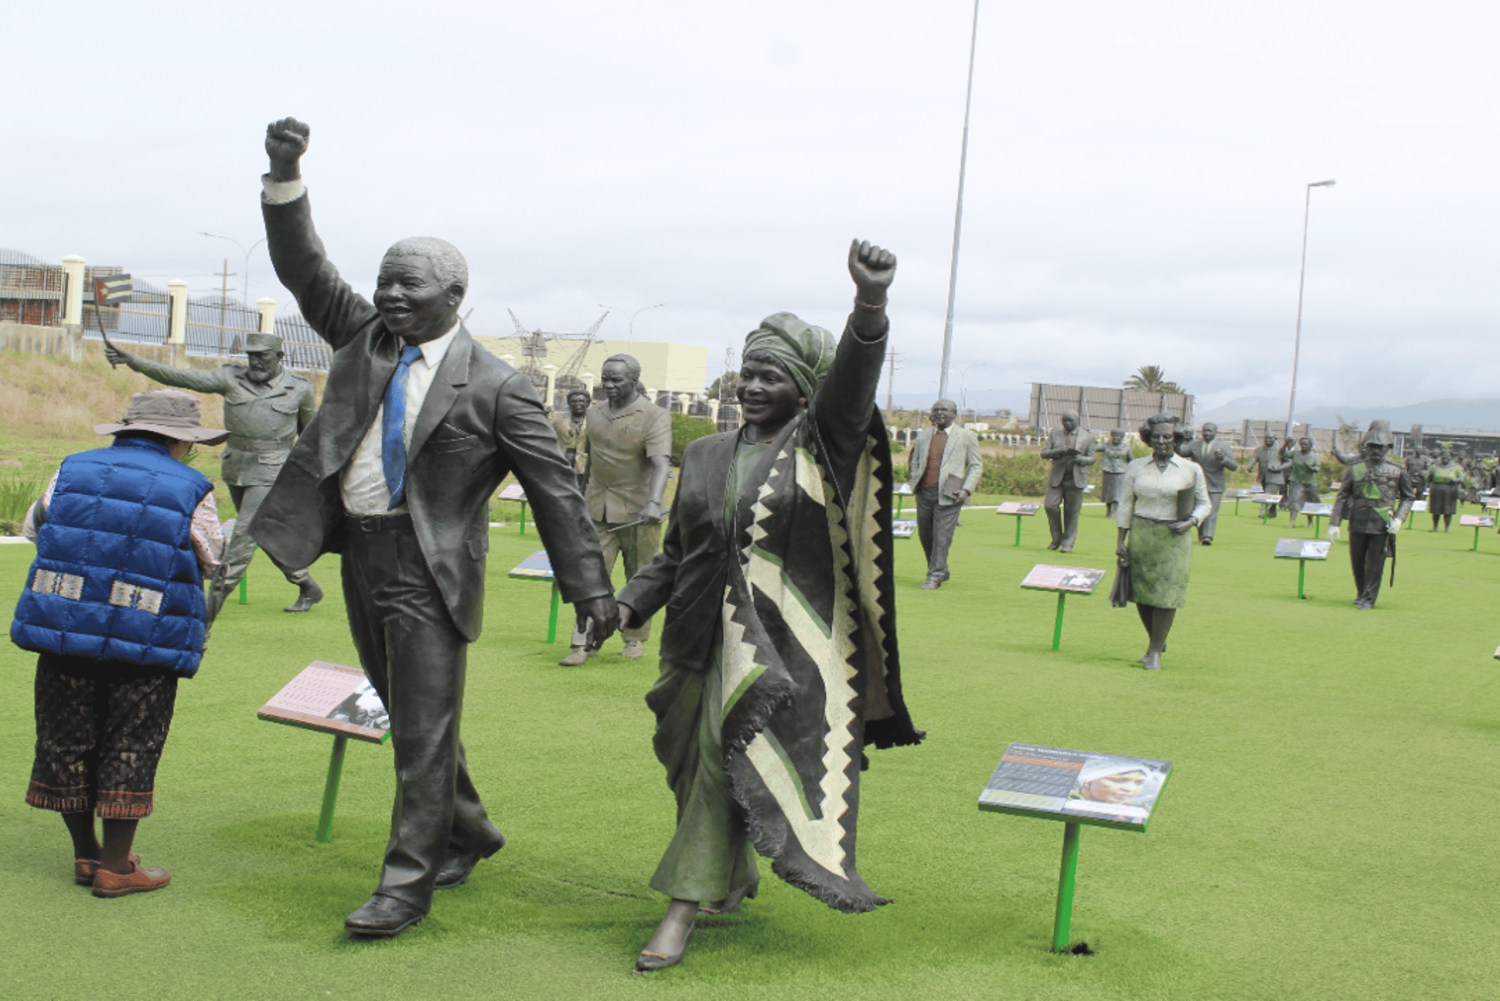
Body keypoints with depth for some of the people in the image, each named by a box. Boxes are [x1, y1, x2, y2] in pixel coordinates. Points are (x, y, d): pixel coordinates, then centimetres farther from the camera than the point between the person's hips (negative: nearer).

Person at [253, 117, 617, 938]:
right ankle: (467, 831, 36)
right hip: (360, 553, 7)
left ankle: (408, 883, 5)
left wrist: (589, 585, -11)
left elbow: (554, 486, -8)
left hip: (428, 566, -6)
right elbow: (304, 270, 4)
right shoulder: (363, 338, 9)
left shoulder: (495, 388, -8)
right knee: (404, 713, 17)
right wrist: (285, 179, -9)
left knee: (424, 725, -4)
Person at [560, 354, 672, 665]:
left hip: (638, 512, -4)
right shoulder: (594, 413, 9)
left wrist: (654, 503, -37)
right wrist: (586, 496, 27)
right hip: (598, 511, 4)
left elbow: (661, 463, -22)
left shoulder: (655, 417, -10)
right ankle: (586, 642, 1)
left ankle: (635, 639, 21)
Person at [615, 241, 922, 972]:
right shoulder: (705, 456, 11)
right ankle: (732, 882, 33)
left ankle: (684, 908, 0)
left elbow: (852, 382, -21)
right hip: (705, 635, 5)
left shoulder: (817, 446, -1)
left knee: (726, 763, -8)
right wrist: (629, 603, -1)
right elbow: (676, 552, 15)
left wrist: (870, 305, -39)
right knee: (701, 768, 11)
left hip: (780, 643, -5)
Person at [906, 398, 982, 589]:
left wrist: (966, 490, -8)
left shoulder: (966, 437, 3)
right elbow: (915, 462, 22)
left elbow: (976, 466, 4)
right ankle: (941, 571, 26)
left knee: (942, 536, -8)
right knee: (925, 535, 9)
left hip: (948, 495, -5)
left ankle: (935, 576, -2)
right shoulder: (923, 435, 14)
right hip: (924, 493, 5)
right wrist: (915, 483, 6)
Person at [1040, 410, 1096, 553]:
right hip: (1056, 477, 1)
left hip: (1076, 479, -1)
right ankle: (1056, 538, 9)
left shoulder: (1087, 437, 6)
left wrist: (1079, 459, -17)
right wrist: (1061, 451, -15)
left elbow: (1092, 459, 6)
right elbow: (1044, 453, 3)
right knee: (1050, 506, -9)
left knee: (1072, 513, -1)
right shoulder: (1055, 434, 9)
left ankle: (1067, 543, 9)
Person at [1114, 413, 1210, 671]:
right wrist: (1120, 540, 5)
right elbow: (1125, 504, 9)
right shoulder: (1136, 468, 5)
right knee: (1141, 594, 5)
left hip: (1173, 539, -2)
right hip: (1141, 535, 2)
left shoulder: (1191, 470, 1)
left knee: (1166, 596, -4)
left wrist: (1192, 521, -11)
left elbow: (1205, 503, 9)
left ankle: (1155, 651, 10)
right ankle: (1156, 640, 28)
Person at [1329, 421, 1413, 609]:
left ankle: (1369, 599, 8)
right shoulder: (1354, 470, 3)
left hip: (1382, 525, -2)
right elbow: (1342, 497, 5)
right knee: (1357, 562, 10)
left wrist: (1399, 518, -4)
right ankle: (1361, 594, 29)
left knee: (1375, 564, -1)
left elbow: (1408, 497, 11)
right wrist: (1334, 524, 0)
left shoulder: (1397, 472, 2)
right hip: (1358, 523, 2)